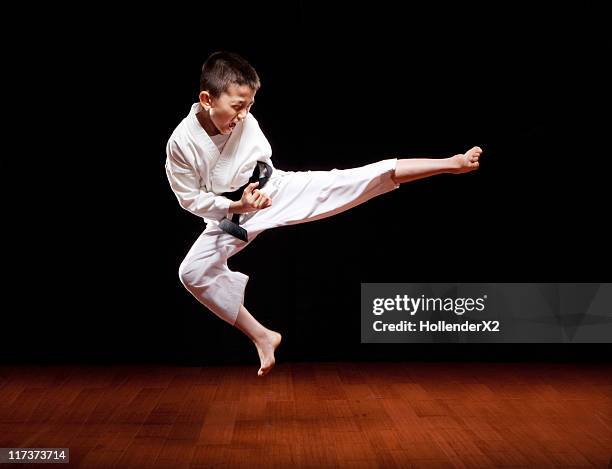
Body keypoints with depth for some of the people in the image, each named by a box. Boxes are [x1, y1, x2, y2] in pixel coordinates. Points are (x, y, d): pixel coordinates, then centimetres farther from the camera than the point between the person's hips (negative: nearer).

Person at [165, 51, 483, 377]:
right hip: (231, 214, 1)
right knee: (193, 272, -12)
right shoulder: (181, 142, -21)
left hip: (274, 190, 0)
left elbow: (263, 160, 4)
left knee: (345, 183, -16)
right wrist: (237, 206, -23)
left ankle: (450, 164, -22)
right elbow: (190, 198, -12)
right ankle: (262, 337, 1)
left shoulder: (245, 122, -15)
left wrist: (263, 188, -13)